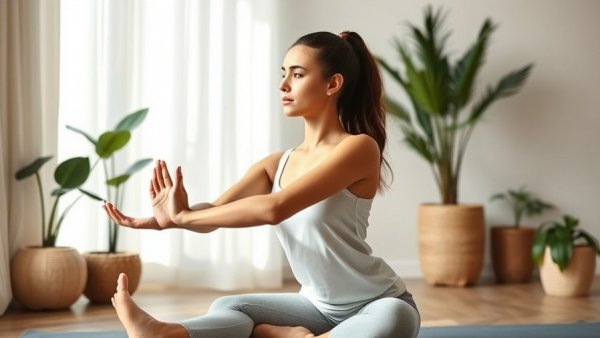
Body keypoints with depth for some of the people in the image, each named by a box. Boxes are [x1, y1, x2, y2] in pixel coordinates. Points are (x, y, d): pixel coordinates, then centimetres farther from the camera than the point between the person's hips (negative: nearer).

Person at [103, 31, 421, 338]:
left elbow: (274, 209, -29)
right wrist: (164, 219, -30)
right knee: (228, 308, -12)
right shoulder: (276, 165, 4)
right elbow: (214, 212, -10)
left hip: (378, 305, -6)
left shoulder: (359, 147, -19)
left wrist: (183, 216, -26)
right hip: (320, 306, 6)